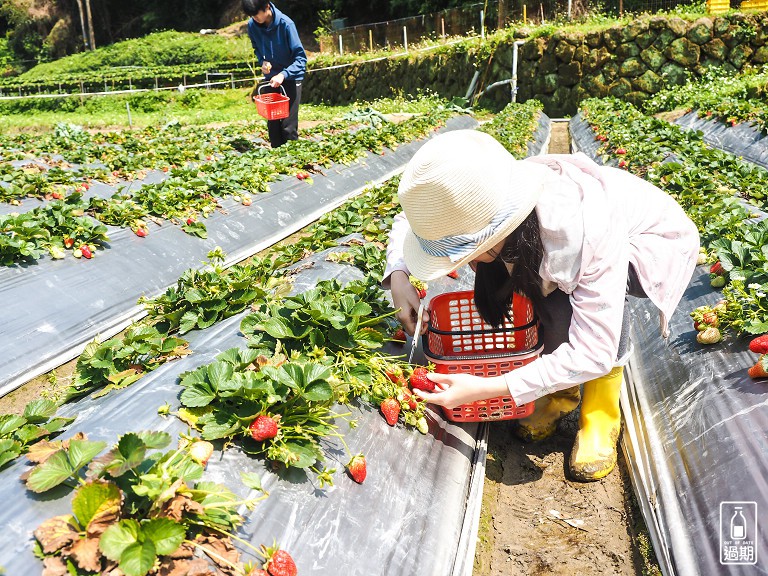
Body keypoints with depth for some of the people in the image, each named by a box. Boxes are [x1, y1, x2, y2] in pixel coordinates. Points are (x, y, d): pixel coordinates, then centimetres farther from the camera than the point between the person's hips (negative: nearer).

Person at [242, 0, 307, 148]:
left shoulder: (286, 24, -22)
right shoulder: (252, 25, -8)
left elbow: (301, 57, -21)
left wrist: (283, 74, -34)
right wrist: (262, 61, -10)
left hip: (291, 77, -5)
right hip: (270, 77, 5)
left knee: (288, 125, -7)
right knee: (272, 122, 7)